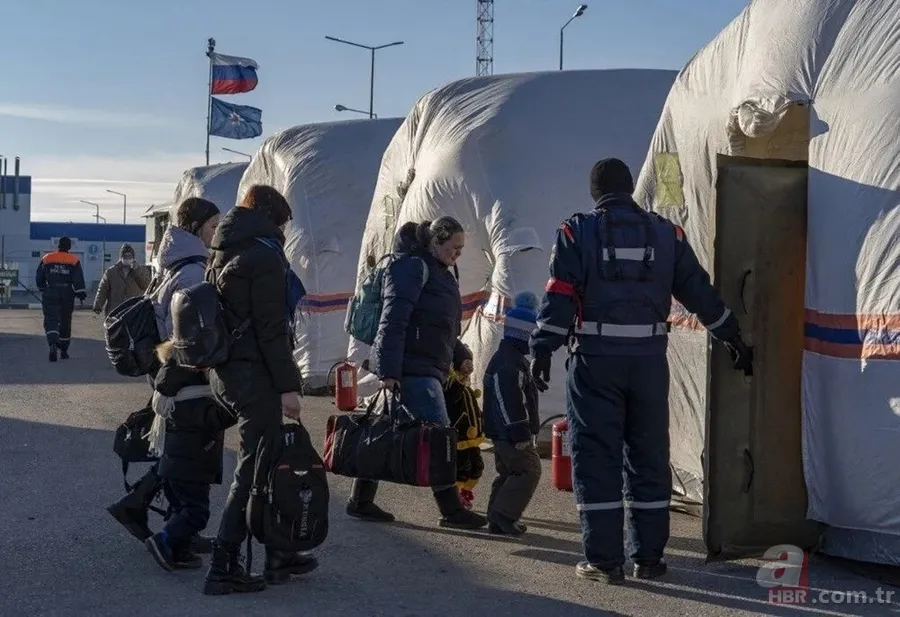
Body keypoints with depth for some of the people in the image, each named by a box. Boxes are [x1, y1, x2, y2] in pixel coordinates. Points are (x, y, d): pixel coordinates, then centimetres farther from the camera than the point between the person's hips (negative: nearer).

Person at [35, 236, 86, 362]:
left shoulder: (47, 259, 2)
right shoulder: (74, 261, 0)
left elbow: (39, 278, 8)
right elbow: (78, 279, -10)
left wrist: (43, 289, 25)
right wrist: (81, 294, -9)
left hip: (50, 294, -1)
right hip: (67, 295, 1)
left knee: (51, 320, -6)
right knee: (65, 322, 14)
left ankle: (53, 344, -32)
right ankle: (63, 350, 23)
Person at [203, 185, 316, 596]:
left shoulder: (224, 253, 17)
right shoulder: (264, 254, -12)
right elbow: (271, 328, -18)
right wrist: (288, 384, -18)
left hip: (224, 371, 9)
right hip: (254, 373, -9)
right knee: (254, 468, -5)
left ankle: (277, 556, 20)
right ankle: (223, 567, -5)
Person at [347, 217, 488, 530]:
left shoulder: (440, 274, 22)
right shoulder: (412, 267, -10)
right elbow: (393, 320, -17)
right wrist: (388, 371, -22)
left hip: (428, 368, 10)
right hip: (412, 368, -10)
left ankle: (360, 502, 15)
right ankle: (452, 510, -5)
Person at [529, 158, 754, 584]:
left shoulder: (577, 233, 0)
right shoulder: (667, 234, 8)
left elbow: (560, 297, -9)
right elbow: (700, 293, 13)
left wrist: (542, 350, -8)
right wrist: (732, 338, 23)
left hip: (595, 360, -3)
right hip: (649, 360, 3)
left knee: (596, 458, 3)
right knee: (649, 457, 12)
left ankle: (604, 560, 3)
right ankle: (648, 557, 17)